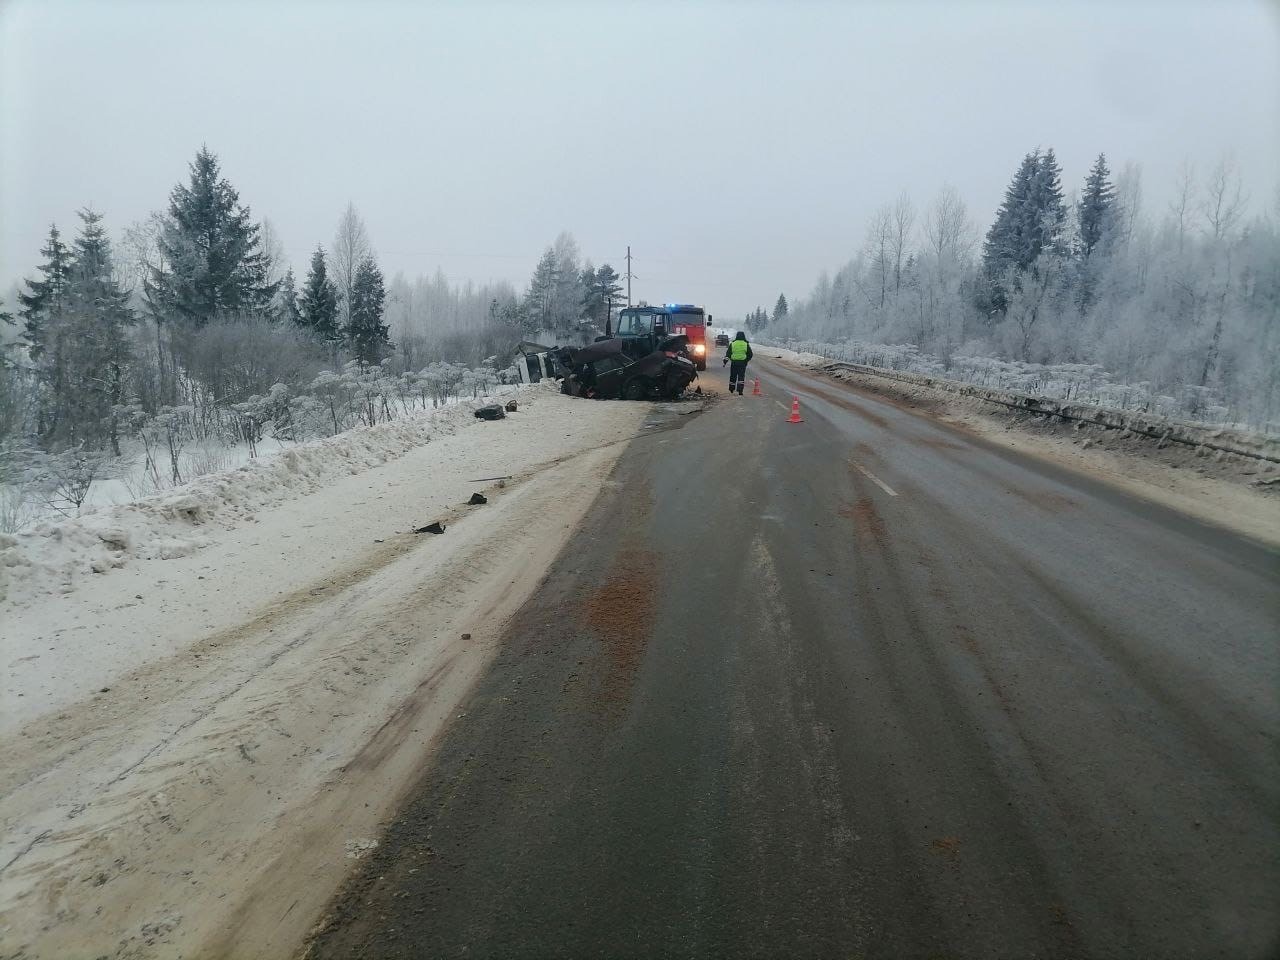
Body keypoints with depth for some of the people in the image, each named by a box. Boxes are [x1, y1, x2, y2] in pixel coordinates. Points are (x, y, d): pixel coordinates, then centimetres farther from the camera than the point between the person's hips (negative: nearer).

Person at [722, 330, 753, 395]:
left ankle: (731, 389, 27)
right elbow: (750, 354, 5)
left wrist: (725, 362, 3)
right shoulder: (746, 344, 1)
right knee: (741, 377, -1)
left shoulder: (732, 343, 2)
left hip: (734, 362, 1)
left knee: (733, 376, 15)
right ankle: (740, 391, -10)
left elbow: (728, 353, 1)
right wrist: (747, 360, 21)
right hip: (743, 363, -1)